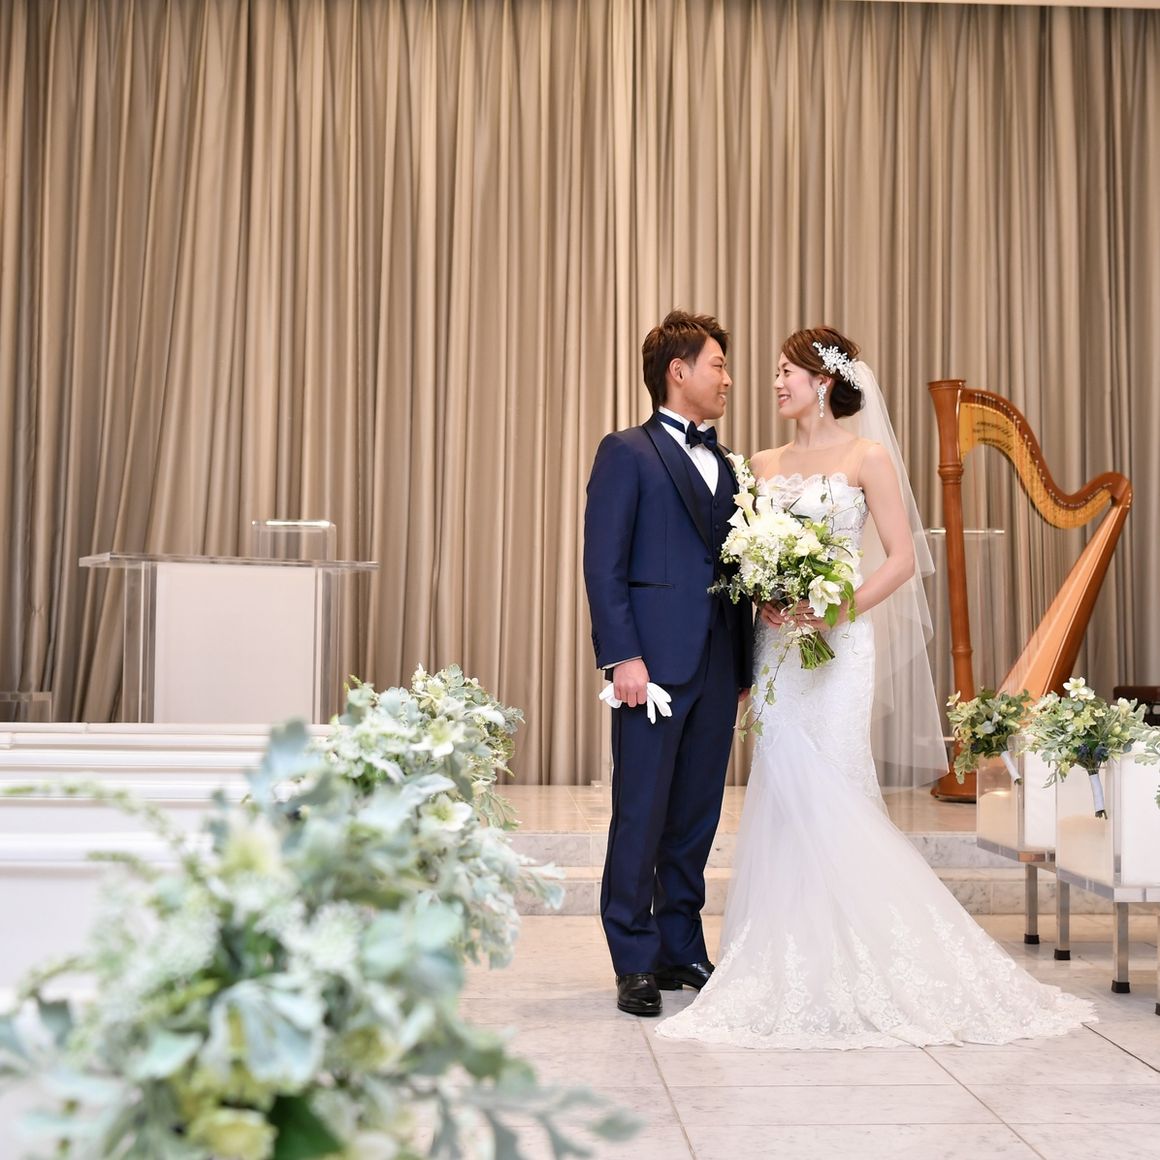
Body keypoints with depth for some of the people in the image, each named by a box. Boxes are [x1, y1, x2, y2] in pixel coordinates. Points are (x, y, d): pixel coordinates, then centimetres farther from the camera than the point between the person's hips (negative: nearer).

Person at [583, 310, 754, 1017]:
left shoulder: (725, 466, 19)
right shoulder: (627, 453, 0)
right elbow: (604, 564, -7)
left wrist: (745, 666, 11)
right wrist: (622, 656, -16)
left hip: (718, 668, 6)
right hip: (655, 662, -6)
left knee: (696, 818, 10)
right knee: (641, 815, -1)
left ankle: (681, 949, 20)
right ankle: (636, 964, 6)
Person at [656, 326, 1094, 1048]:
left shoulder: (867, 457, -1)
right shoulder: (764, 464, 13)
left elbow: (902, 558, -5)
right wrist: (761, 599, -6)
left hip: (837, 641, -5)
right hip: (776, 641, 5)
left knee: (827, 794, -8)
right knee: (784, 794, 3)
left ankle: (848, 968, 2)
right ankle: (793, 960, 11)